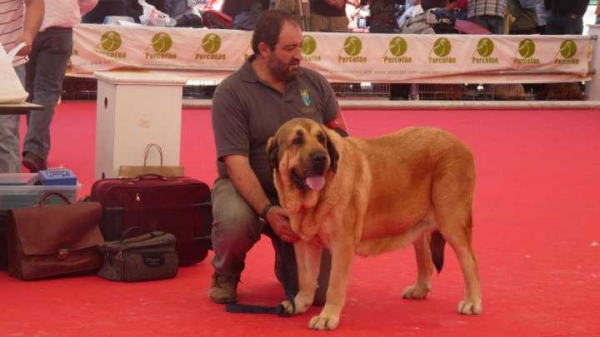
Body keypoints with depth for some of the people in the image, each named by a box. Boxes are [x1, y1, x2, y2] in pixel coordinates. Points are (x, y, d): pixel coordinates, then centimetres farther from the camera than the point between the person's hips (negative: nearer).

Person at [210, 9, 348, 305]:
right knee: (234, 220, -40)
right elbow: (236, 163, -19)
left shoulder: (315, 83, 2)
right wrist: (268, 211, -32)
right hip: (247, 188, -3)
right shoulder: (231, 92, -13)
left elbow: (340, 136, 11)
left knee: (319, 291, -10)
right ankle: (226, 272, -2)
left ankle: (286, 262, 29)